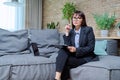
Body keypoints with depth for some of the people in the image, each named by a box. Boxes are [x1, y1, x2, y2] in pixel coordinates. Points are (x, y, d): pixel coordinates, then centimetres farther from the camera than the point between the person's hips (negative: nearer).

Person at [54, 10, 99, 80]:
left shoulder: (88, 29, -4)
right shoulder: (71, 31, 9)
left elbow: (91, 48, -10)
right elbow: (67, 46, -2)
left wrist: (76, 49, -21)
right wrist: (67, 33, -9)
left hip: (85, 57, -4)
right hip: (74, 55, 5)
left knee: (64, 62, -28)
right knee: (62, 50, -26)